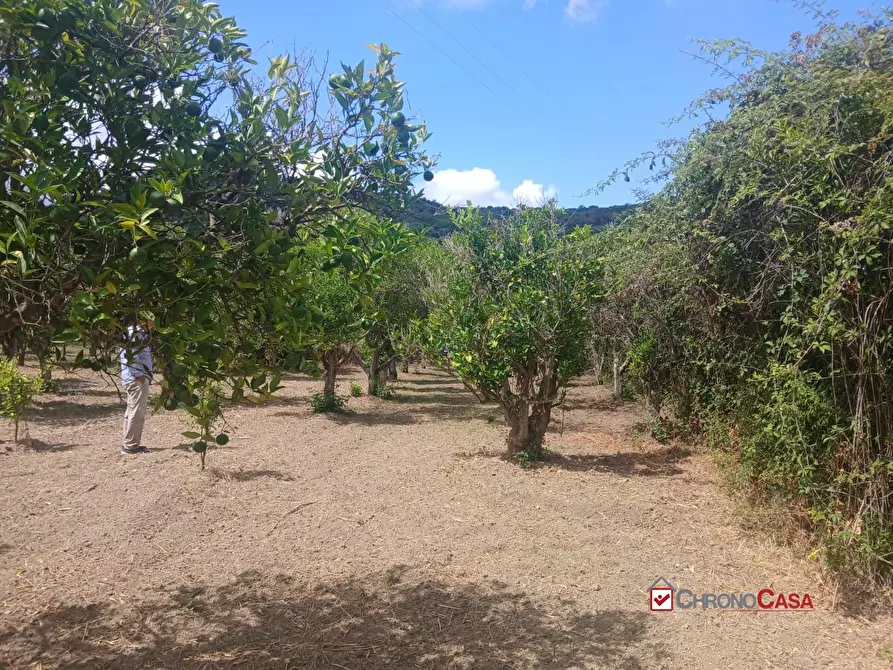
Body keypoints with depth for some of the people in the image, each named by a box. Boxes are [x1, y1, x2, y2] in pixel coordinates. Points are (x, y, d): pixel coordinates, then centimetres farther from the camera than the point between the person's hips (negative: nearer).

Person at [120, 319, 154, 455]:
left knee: (132, 412, 14)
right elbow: (131, 354, -21)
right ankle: (130, 445, -6)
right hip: (137, 378, -11)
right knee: (136, 412, -9)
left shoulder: (139, 332, 19)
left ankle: (129, 444, 21)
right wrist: (138, 375, -22)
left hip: (137, 378, 11)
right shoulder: (134, 331, -13)